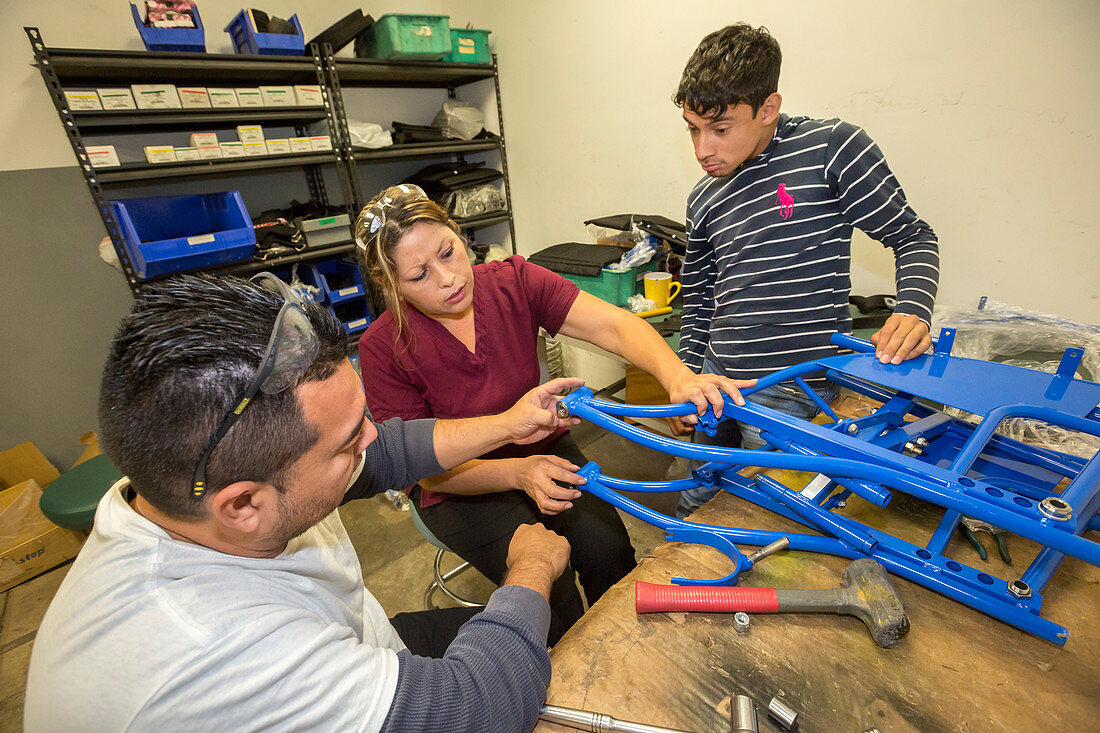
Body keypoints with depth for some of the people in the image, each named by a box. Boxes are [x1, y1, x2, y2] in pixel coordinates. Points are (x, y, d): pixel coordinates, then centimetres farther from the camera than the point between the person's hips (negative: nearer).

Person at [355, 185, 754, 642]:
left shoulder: (514, 282, -13)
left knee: (611, 552, -14)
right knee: (549, 588, -17)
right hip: (459, 489, -2)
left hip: (541, 450, 3)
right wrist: (518, 472, -33)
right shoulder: (384, 348, -19)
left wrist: (678, 377, -43)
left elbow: (613, 325, -24)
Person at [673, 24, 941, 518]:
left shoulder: (830, 148, -6)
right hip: (717, 382, 5)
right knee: (695, 506, 18)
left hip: (791, 393, -5)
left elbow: (913, 238, 0)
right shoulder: (703, 199, 8)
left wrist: (912, 310, -20)